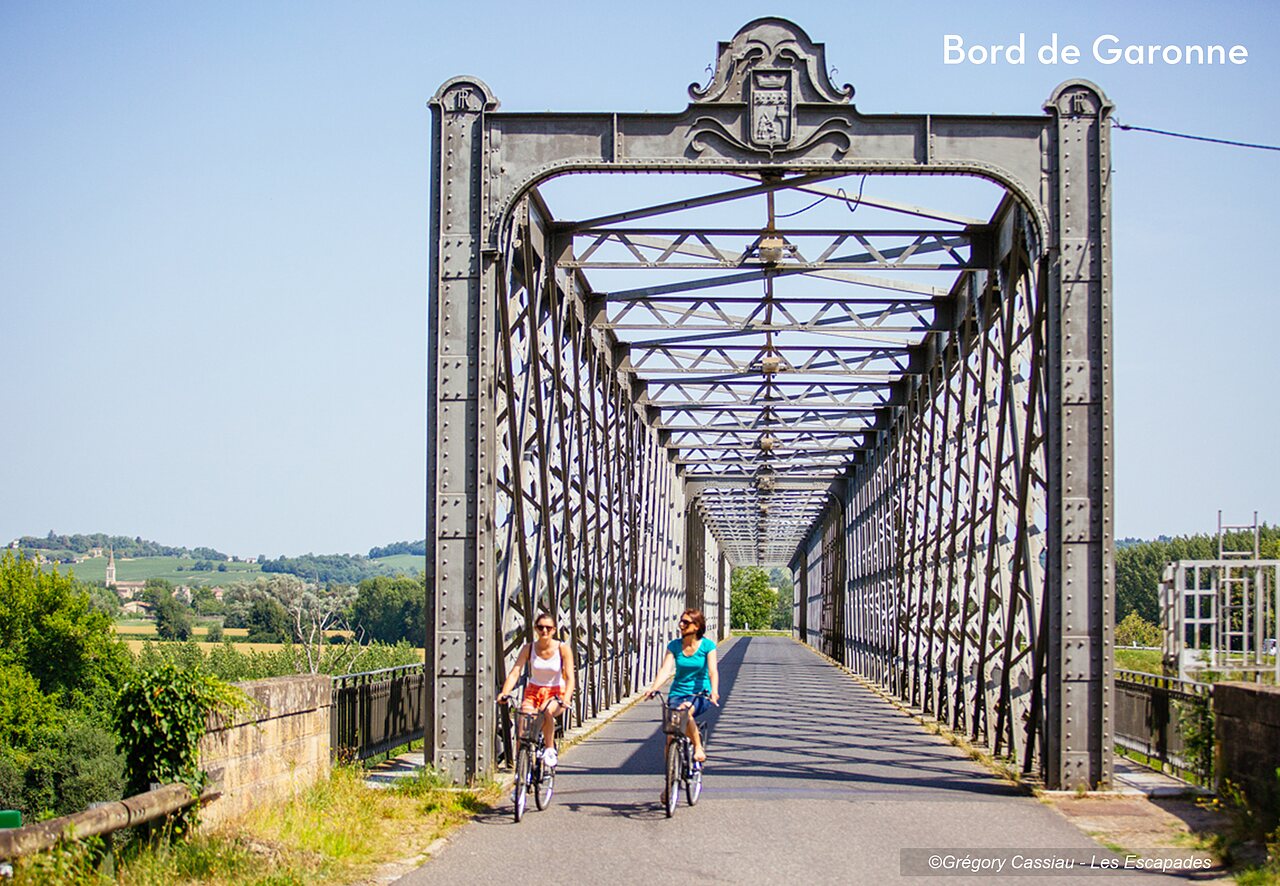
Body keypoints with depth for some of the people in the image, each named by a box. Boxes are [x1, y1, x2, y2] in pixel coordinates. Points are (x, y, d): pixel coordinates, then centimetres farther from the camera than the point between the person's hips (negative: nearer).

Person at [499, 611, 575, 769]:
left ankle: (550, 749, -18)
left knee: (546, 711, -36)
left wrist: (566, 699, -36)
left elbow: (570, 677, -17)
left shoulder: (563, 649, -10)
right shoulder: (529, 648, -5)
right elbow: (514, 673, -13)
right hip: (533, 691, 2)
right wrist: (504, 693, -32)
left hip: (556, 693, -2)